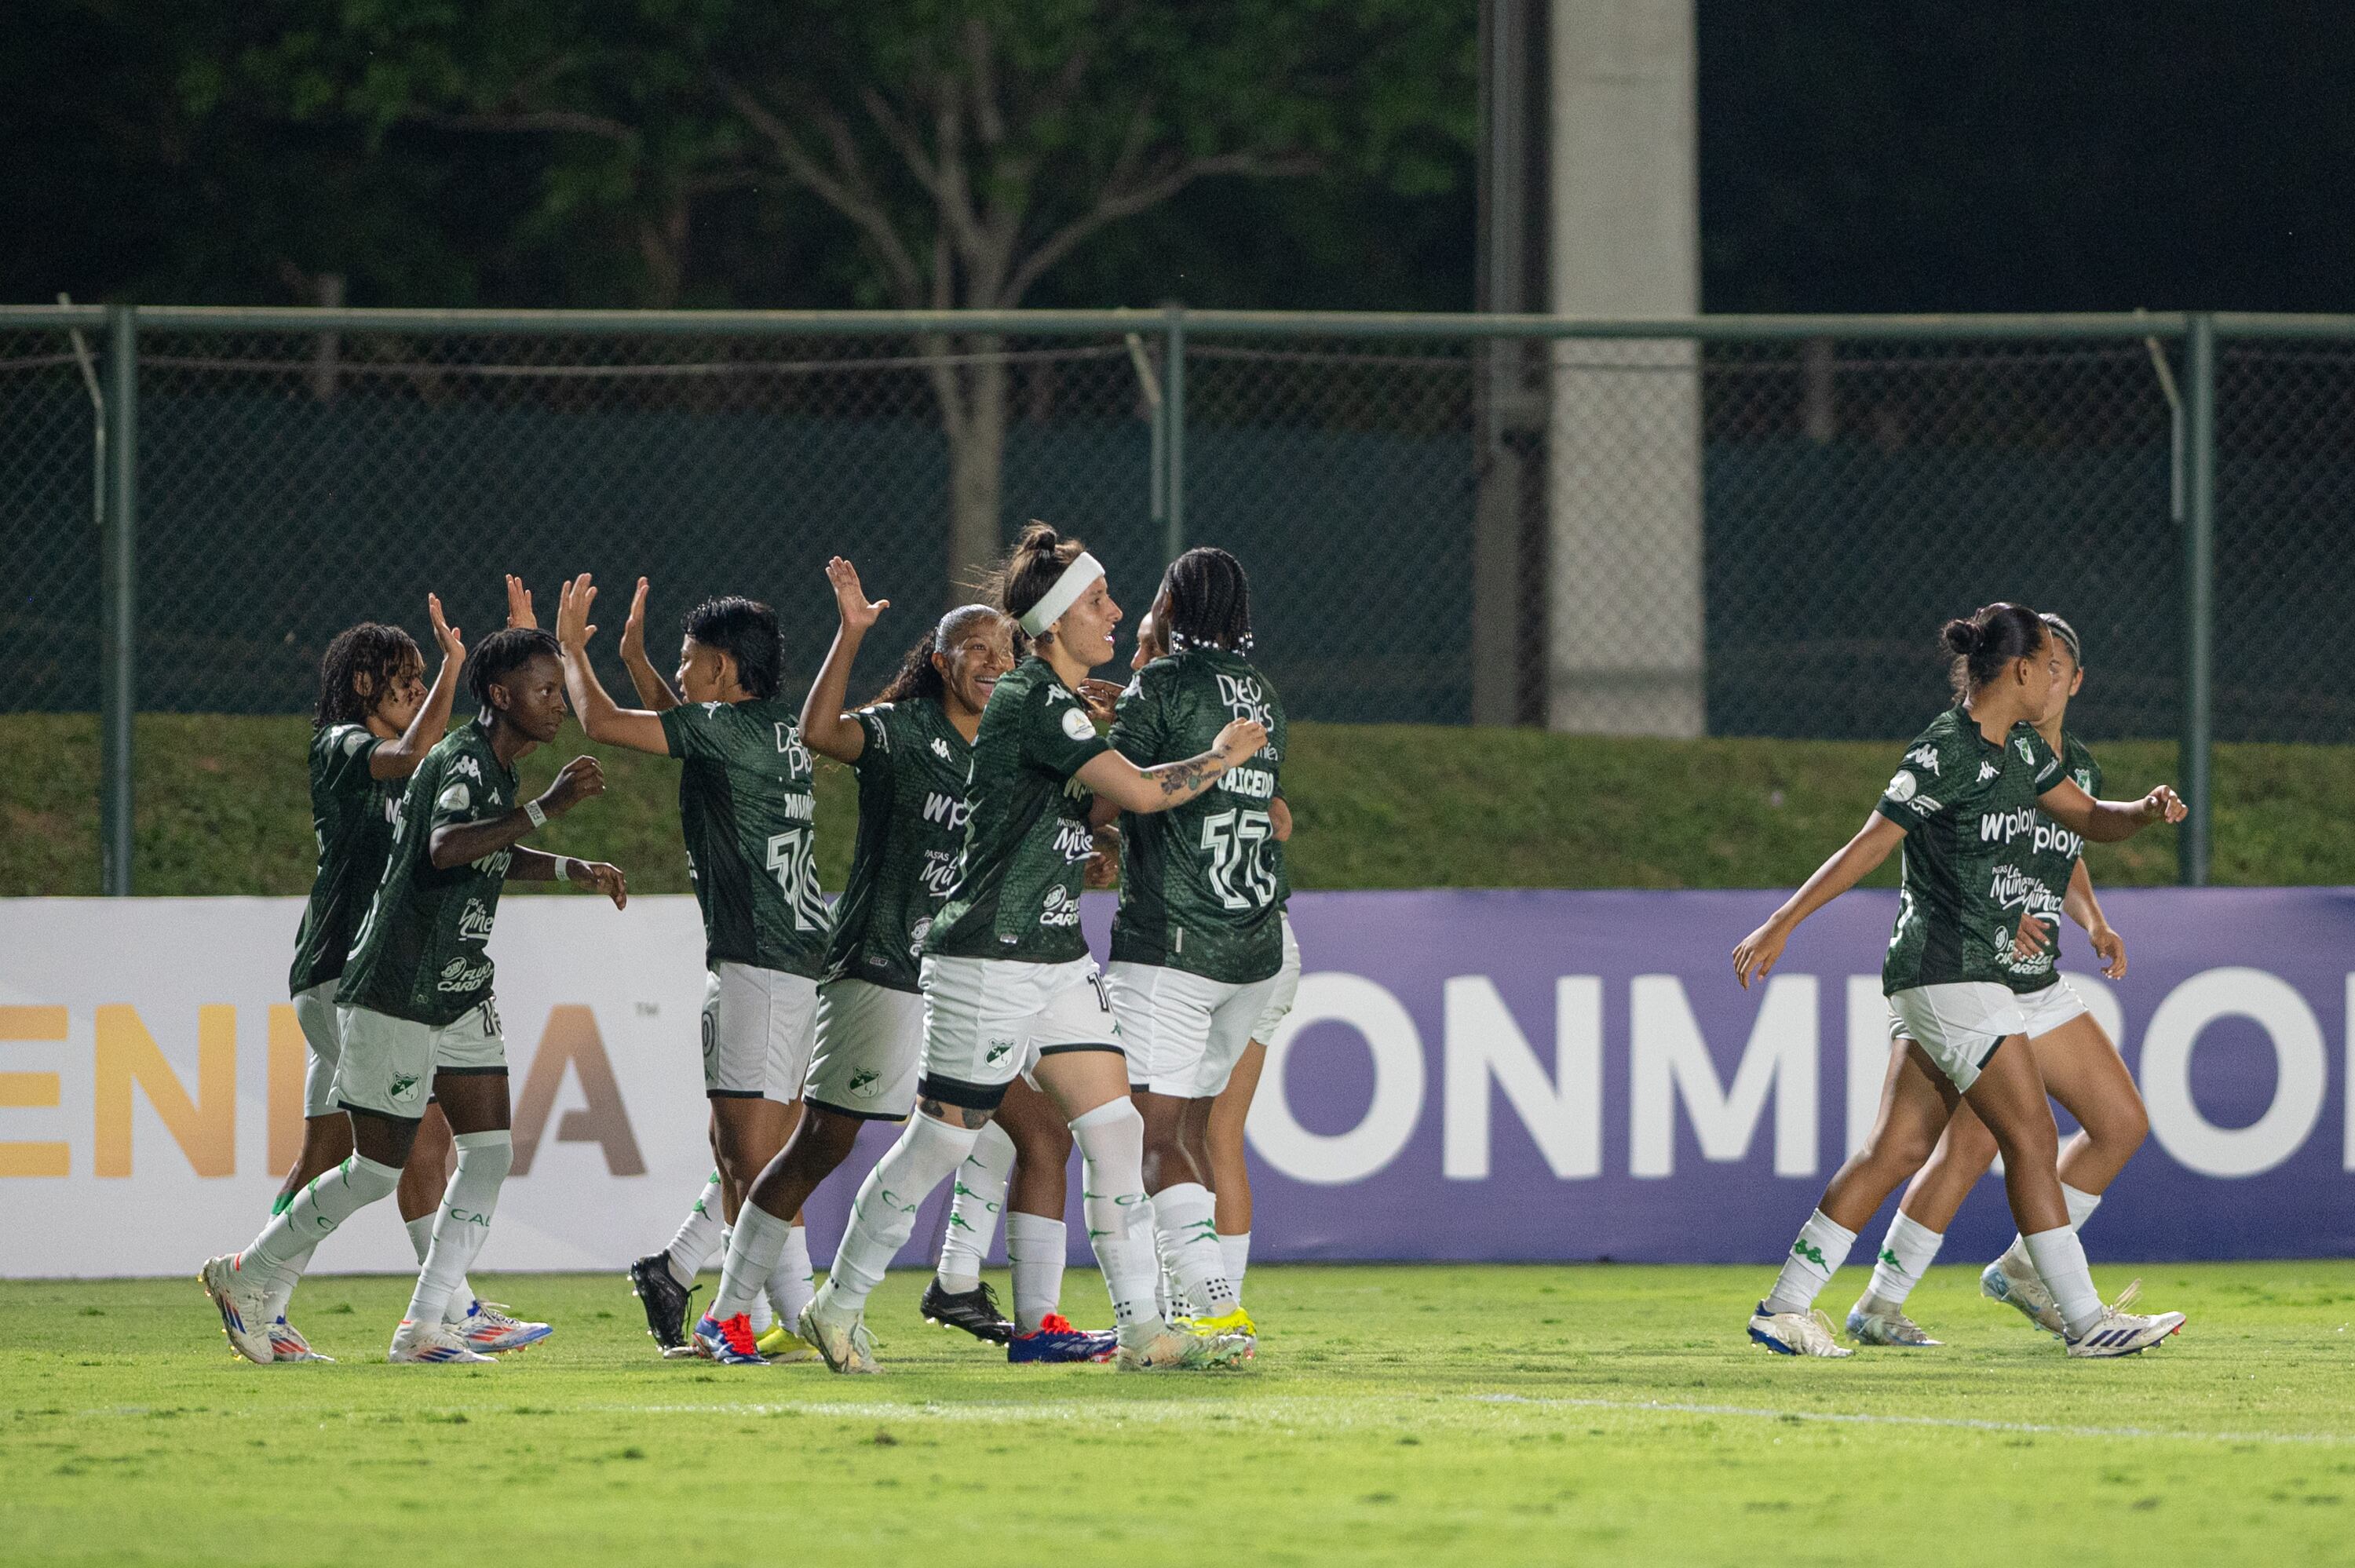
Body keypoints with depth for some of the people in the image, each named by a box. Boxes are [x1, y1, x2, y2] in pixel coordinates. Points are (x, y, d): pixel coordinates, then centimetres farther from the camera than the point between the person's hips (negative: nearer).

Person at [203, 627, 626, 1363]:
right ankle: (244, 1275, 15)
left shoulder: (493, 764, 12)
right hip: (396, 995, -9)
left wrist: (575, 869, 21)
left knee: (490, 1151, -2)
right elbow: (446, 848, -39)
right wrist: (546, 807, -41)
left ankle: (422, 1329, 0)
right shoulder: (464, 761, -18)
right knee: (379, 1169, -2)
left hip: (460, 997, 9)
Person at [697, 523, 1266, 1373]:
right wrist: (1222, 758, -8)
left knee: (1114, 1128, 1)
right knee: (940, 1140, -1)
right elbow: (1139, 790, -23)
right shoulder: (1032, 703, -18)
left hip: (1056, 959, 9)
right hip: (990, 960, -9)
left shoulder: (1059, 701, 13)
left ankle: (1142, 1327, 1)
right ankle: (837, 1308, 14)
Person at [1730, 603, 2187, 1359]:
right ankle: (2086, 1321, -3)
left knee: (1899, 1148, 7)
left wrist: (2147, 810, 0)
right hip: (1946, 974, -10)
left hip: (1971, 974, 10)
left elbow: (2089, 816, 22)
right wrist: (1780, 925, -15)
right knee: (2032, 1139, -7)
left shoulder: (2019, 749, 13)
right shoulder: (1946, 752, -15)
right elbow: (1868, 846, -15)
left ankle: (1785, 1305, 8)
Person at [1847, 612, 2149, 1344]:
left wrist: (2093, 922, 5)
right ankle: (1879, 1305, -10)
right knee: (1973, 1141, -19)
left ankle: (2022, 1268, 20)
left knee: (2123, 1122, 7)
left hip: (2040, 987, 8)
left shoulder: (2079, 768, 10)